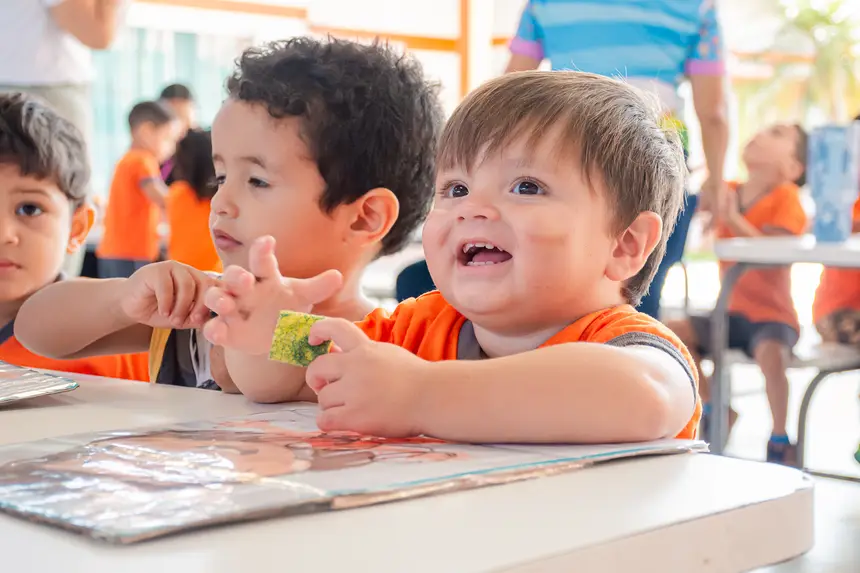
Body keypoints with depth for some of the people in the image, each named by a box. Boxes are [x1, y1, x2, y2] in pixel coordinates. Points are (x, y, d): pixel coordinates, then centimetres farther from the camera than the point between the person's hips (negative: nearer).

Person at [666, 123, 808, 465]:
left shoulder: (786, 197, -9)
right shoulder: (728, 193, 6)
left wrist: (734, 220, -29)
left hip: (773, 315, -6)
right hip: (732, 312, 6)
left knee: (770, 354, -35)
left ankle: (779, 440, -12)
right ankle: (715, 411, 10)